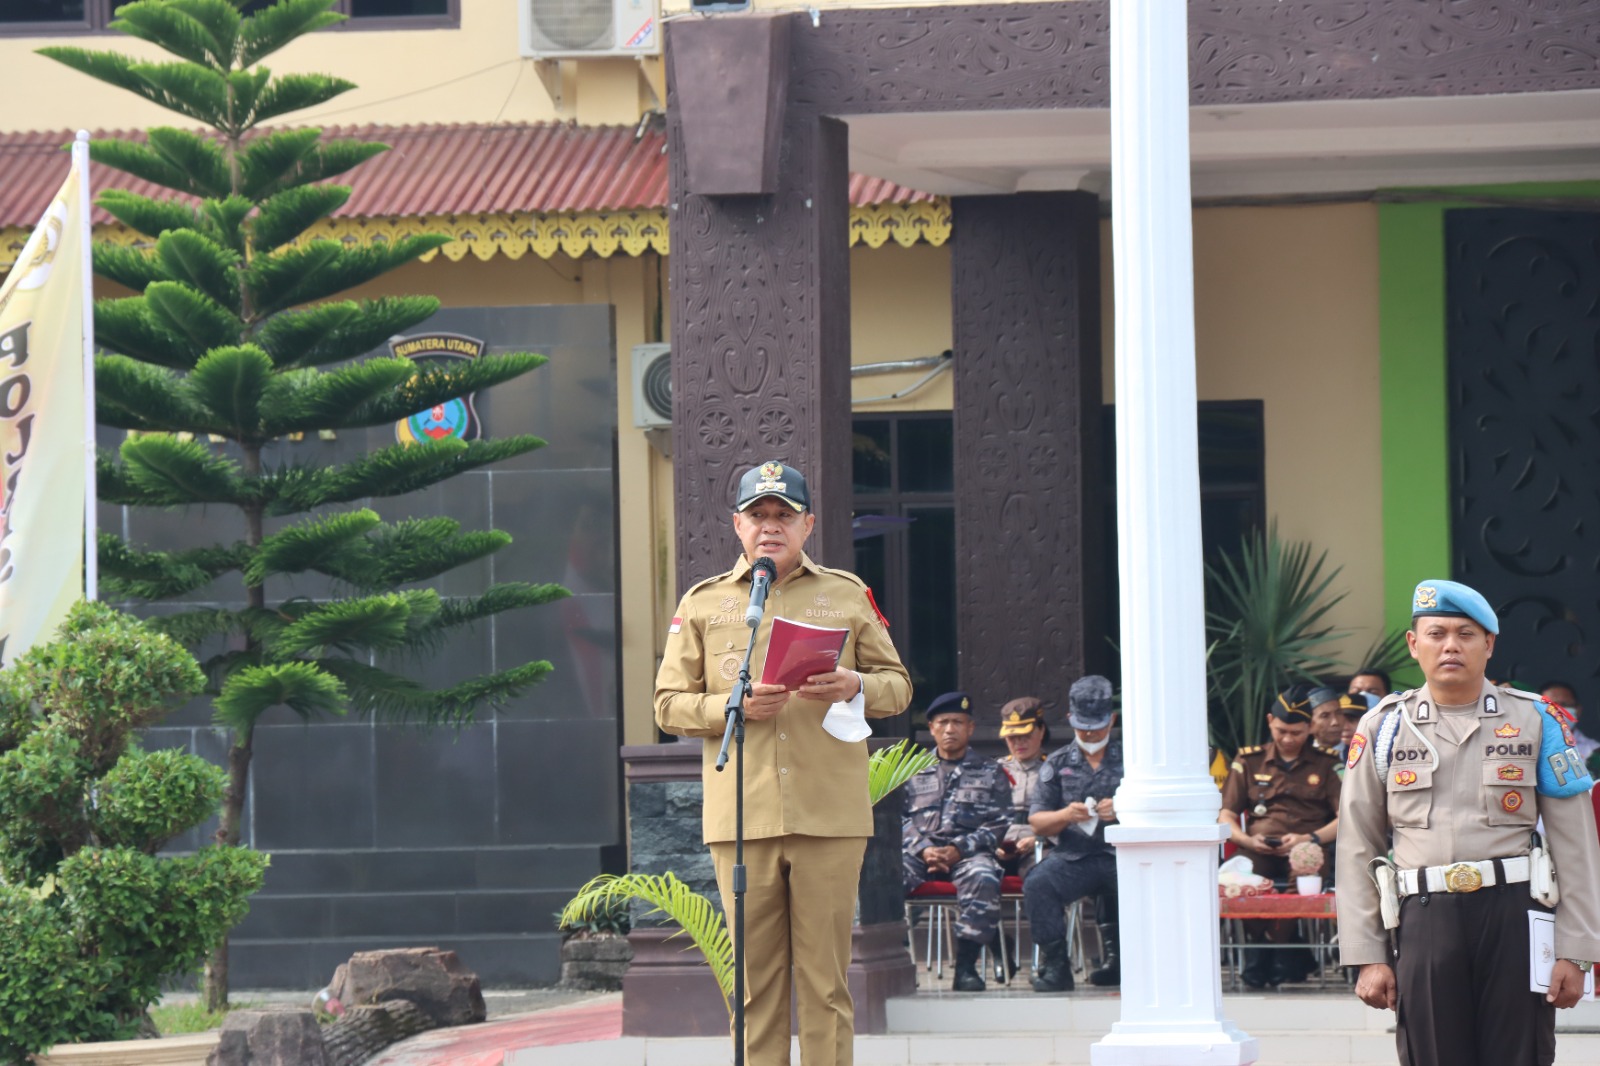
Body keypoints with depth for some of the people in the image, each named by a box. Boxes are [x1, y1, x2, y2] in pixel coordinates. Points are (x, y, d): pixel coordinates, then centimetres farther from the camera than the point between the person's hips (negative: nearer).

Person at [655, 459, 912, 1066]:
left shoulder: (848, 596, 12)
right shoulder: (703, 604, 12)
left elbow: (897, 685, 15)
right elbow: (669, 704, 9)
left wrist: (855, 687, -8)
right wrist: (734, 706, -10)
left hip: (830, 815, 0)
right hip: (742, 817, 0)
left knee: (825, 978, -1)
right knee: (756, 977, 0)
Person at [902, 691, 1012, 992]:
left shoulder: (990, 773, 19)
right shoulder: (915, 773, 25)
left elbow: (999, 823, 7)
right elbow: (901, 819, 13)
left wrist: (959, 849, -9)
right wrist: (924, 849, -9)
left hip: (969, 851, -2)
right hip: (920, 850, 2)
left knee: (982, 878, -38)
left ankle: (966, 966, -34)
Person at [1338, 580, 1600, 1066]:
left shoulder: (1536, 721, 7)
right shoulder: (1383, 729, 10)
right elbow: (1357, 850, 9)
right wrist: (1367, 957, 3)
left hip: (1516, 917, -1)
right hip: (1423, 918, 1)